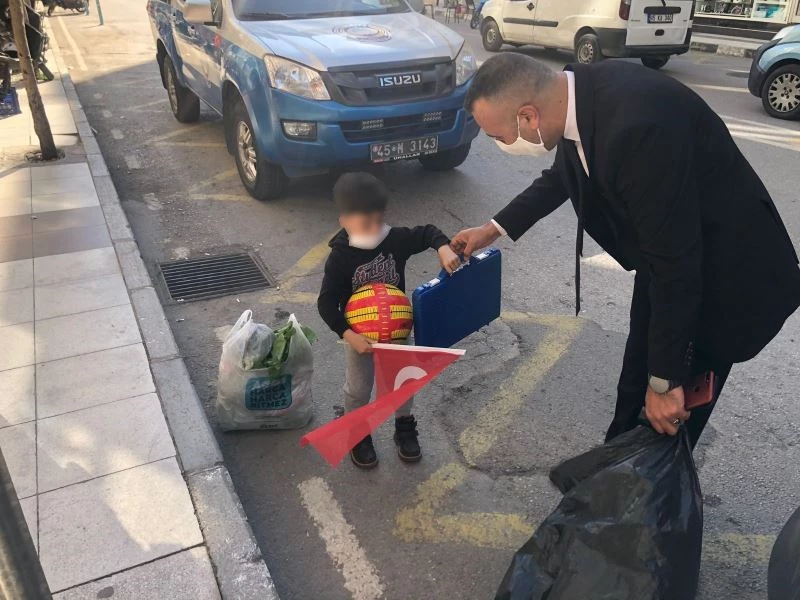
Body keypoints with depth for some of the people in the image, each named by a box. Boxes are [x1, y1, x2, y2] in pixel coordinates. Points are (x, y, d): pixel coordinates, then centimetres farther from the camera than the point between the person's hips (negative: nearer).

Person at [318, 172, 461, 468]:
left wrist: (444, 249, -21)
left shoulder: (397, 239, -16)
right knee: (358, 388, 13)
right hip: (360, 335, -3)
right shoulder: (340, 258, -24)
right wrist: (350, 336, -29)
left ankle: (405, 428, 42)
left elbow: (428, 232, 0)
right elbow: (326, 303, -21)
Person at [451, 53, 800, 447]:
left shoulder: (636, 125, -37)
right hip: (668, 253, 9)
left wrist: (665, 379, -21)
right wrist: (495, 228, 15)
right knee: (635, 391, 23)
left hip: (725, 273, -8)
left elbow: (675, 264, -31)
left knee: (670, 419, 4)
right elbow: (563, 174, 12)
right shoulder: (586, 92, -10)